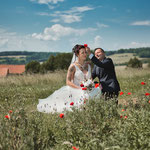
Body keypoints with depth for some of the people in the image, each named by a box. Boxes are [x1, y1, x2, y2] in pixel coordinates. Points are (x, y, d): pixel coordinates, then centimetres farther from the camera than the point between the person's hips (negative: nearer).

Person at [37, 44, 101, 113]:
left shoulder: (88, 66, 11)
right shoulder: (73, 66, -5)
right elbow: (68, 82, -9)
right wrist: (80, 88, -20)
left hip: (86, 91, 5)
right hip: (75, 90, -5)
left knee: (98, 89, -22)